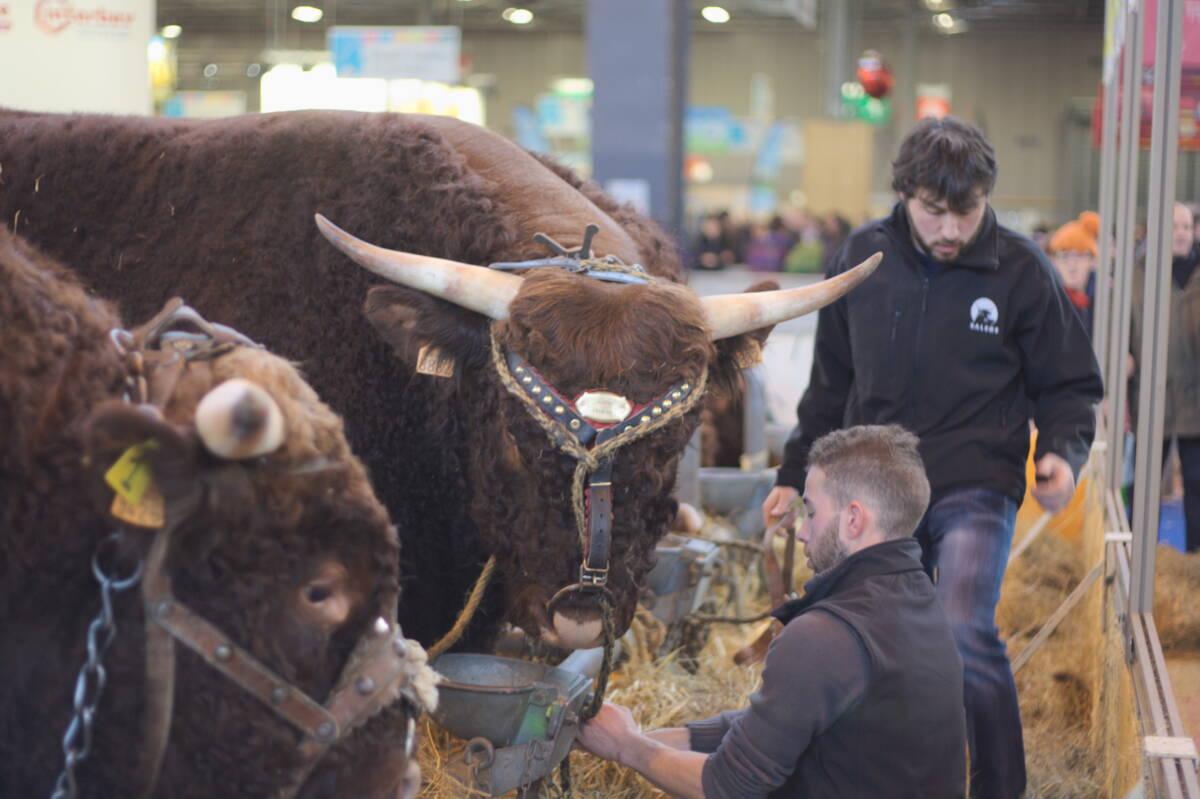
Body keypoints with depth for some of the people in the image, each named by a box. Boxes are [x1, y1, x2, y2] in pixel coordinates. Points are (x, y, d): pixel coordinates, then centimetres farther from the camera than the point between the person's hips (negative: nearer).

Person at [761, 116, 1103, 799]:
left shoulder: (1021, 270, -6)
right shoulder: (864, 258, 3)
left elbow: (1069, 384, 3)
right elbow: (832, 383, 15)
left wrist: (1063, 452, -16)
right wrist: (797, 474, 14)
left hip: (975, 490, -4)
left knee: (967, 634, -24)